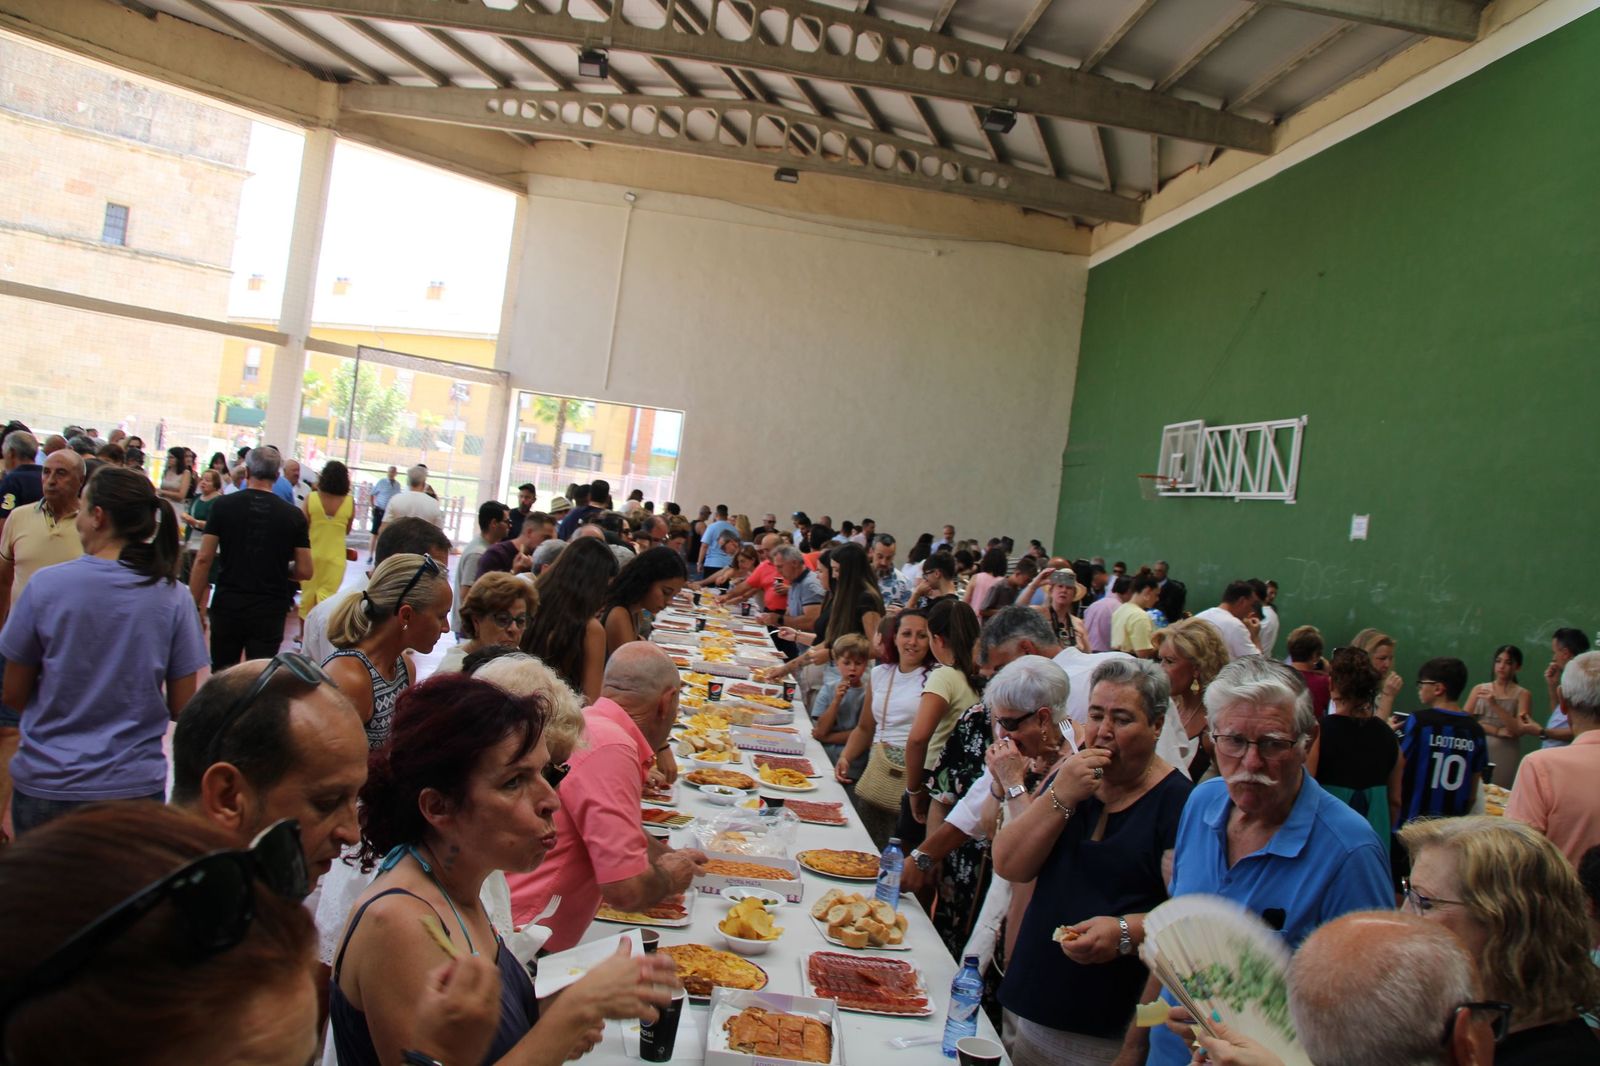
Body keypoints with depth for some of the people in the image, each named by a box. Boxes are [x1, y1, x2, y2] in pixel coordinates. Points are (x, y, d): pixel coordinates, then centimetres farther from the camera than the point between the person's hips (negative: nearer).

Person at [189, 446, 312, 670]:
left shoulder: (223, 506, -3)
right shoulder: (293, 515, -3)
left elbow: (203, 560, -5)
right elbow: (304, 571, -2)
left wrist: (194, 605, 3)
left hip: (228, 607, 1)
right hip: (270, 611, 0)